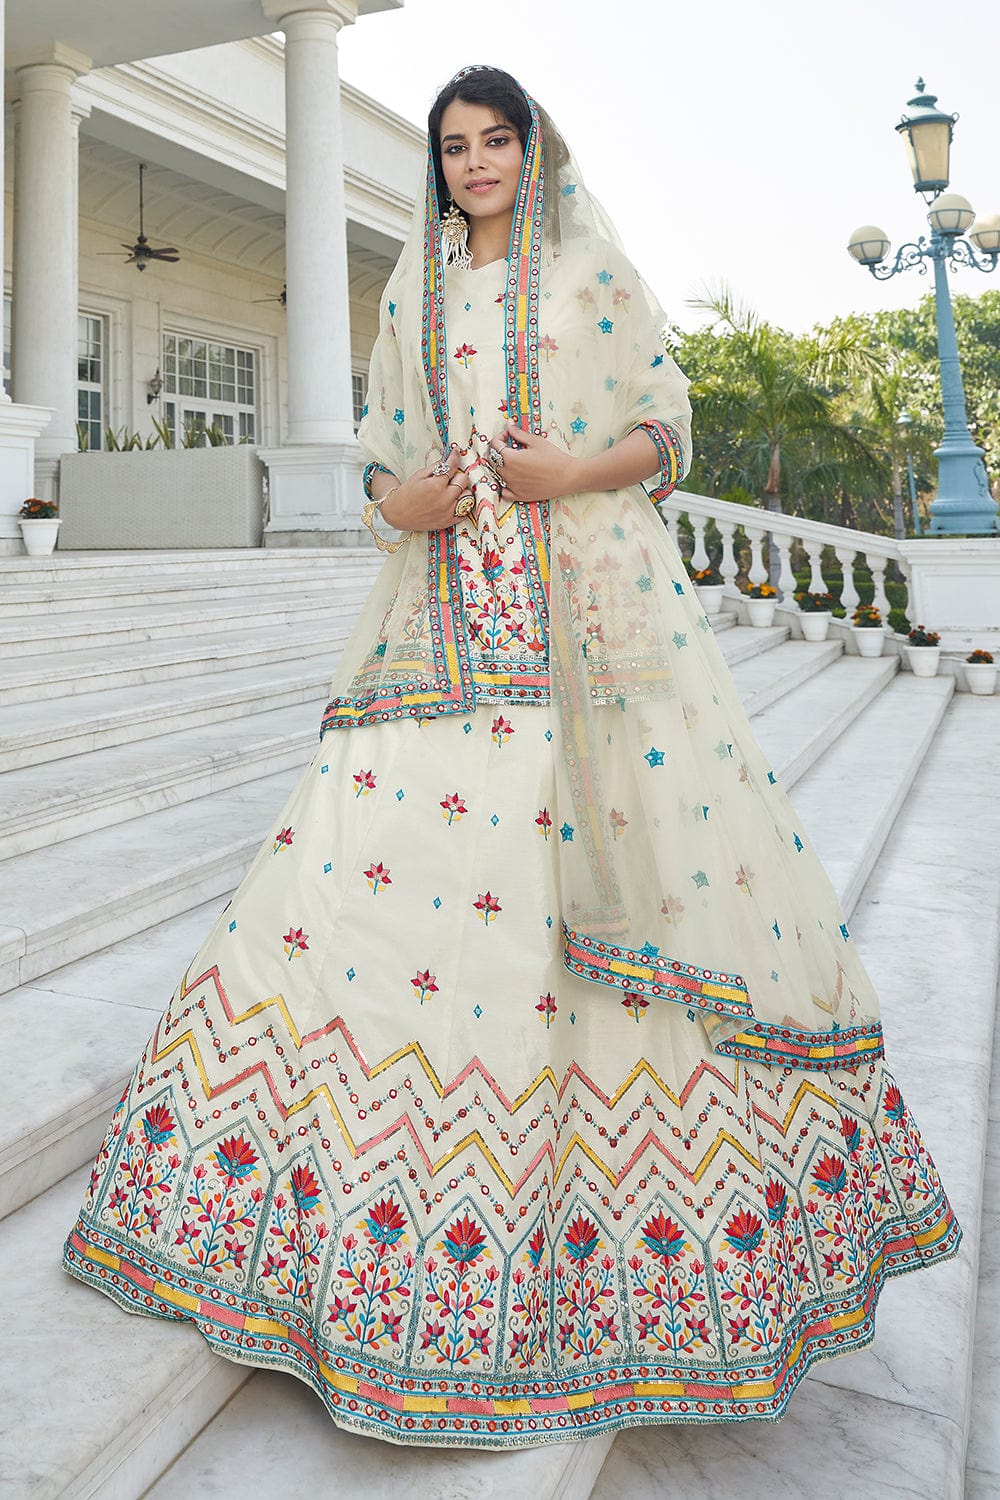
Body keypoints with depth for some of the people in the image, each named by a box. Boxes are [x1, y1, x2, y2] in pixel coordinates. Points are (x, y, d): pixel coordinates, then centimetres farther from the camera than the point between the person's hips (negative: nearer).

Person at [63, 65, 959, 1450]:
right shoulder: (411, 294, 21)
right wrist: (401, 501, -4)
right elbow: (383, 453, 19)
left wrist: (574, 471, -11)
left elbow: (667, 428, 8)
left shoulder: (594, 268, 13)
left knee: (671, 852, -6)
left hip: (592, 603, -2)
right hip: (448, 614, 3)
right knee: (363, 859, -5)